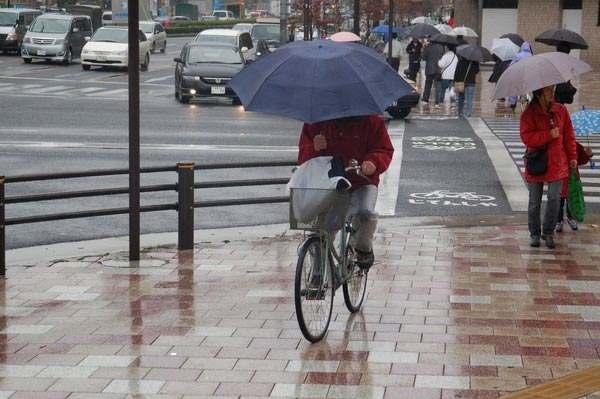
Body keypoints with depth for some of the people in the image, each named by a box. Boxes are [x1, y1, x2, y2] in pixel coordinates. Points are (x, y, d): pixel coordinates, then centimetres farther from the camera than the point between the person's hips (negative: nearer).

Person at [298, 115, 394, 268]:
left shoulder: (370, 120, 0)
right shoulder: (315, 122, 4)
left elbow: (384, 150, 0)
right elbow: (303, 158, 5)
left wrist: (374, 162, -23)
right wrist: (314, 149, -20)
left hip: (361, 183, -2)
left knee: (365, 213, -31)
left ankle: (363, 248, 2)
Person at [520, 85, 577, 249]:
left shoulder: (561, 110, 4)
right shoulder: (529, 114, -8)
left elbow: (568, 135, 10)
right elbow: (526, 137, -18)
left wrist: (572, 156, 8)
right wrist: (549, 135, -23)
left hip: (557, 163, 2)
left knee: (554, 199, -2)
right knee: (535, 202, 7)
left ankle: (548, 232, 13)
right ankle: (535, 234, 21)